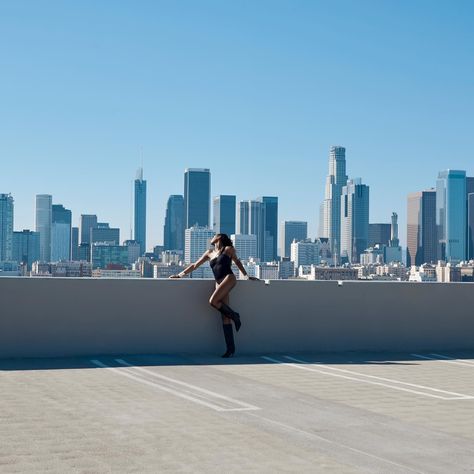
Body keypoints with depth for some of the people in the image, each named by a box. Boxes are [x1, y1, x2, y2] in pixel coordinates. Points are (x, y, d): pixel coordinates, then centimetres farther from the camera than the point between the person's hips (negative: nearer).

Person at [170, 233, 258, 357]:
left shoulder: (229, 249, 9)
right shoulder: (210, 253, 21)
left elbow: (237, 262, 21)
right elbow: (195, 265, 24)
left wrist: (246, 275, 23)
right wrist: (180, 275, 21)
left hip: (229, 278, -5)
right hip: (219, 283, 5)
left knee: (213, 301, -28)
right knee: (225, 317, -4)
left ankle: (234, 315, -6)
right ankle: (230, 348, -7)